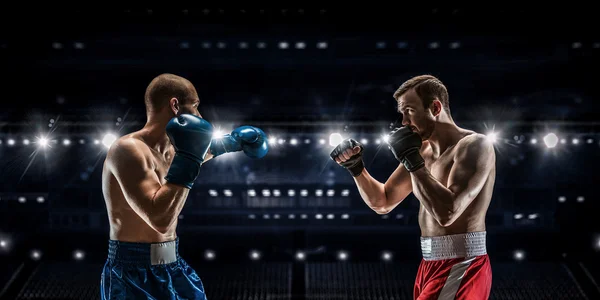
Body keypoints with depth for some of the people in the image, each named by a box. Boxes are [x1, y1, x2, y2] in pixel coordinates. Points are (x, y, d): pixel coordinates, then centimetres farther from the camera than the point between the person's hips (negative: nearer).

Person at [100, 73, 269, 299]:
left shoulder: (170, 150, 8)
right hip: (133, 277, -9)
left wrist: (232, 141, 38)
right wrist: (187, 159, -26)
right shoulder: (129, 150, -21)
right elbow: (160, 220, -32)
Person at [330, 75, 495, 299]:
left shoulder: (474, 145, -12)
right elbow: (382, 203, 21)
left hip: (460, 269, -8)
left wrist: (413, 161, -19)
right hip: (429, 266, 8)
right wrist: (355, 167, 6)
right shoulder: (423, 152, 11)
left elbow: (447, 213, -26)